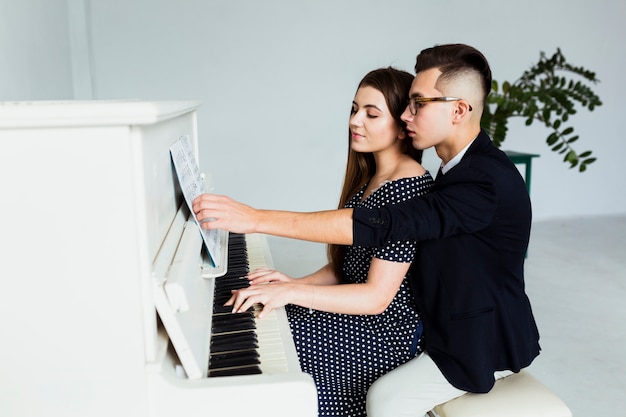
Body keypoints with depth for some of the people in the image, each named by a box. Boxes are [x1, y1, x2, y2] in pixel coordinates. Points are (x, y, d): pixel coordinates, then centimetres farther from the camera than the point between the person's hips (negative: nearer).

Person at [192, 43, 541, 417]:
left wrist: (256, 218, -40)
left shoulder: (488, 179, -30)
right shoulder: (464, 166, 3)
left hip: (483, 345, -9)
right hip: (448, 326, 9)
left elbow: (382, 225, -40)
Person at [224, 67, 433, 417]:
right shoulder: (370, 176, 8)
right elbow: (348, 264, 10)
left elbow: (376, 297, -25)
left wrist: (292, 292, -27)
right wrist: (297, 283, -5)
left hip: (382, 334, -9)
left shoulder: (407, 187, -22)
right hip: (356, 310, 9)